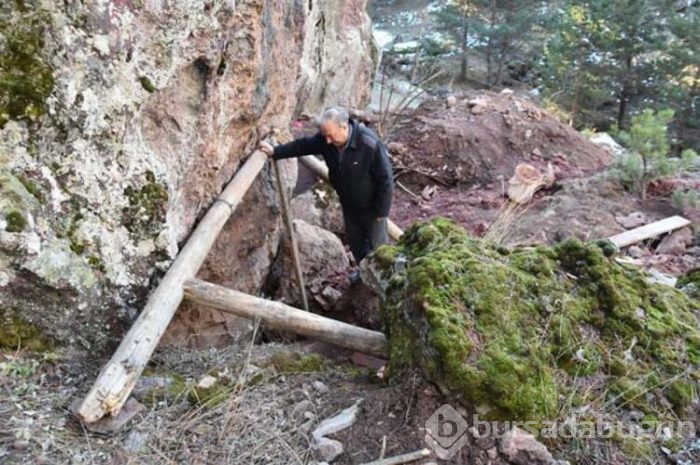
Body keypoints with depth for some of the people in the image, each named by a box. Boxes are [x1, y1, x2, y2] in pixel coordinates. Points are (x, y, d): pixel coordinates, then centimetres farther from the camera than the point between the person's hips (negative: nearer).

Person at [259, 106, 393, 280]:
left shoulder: (370, 144, -35)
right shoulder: (326, 139, -18)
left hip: (370, 205, -6)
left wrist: (381, 210, -20)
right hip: (348, 204, 6)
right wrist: (275, 151, -7)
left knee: (377, 243, 14)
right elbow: (303, 145, 0)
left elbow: (385, 179, -26)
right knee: (355, 240, 24)